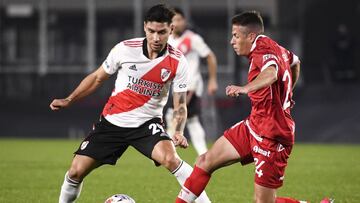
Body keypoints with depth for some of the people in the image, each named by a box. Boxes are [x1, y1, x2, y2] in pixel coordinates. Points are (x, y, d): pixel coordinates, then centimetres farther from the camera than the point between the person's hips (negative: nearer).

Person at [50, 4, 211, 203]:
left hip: (146, 124, -2)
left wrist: (178, 131, -24)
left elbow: (180, 104, -6)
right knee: (76, 171, -4)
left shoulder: (178, 62, -13)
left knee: (170, 158, -31)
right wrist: (68, 100, 1)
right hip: (112, 121, 2)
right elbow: (97, 77, 6)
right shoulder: (124, 49, -11)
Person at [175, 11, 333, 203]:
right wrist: (286, 94, 35)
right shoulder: (271, 46, 6)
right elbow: (295, 62, 27)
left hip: (271, 137, -10)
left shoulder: (264, 52, -22)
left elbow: (271, 73, -47)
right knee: (206, 161, 7)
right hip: (253, 125, 10)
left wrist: (246, 88, -64)